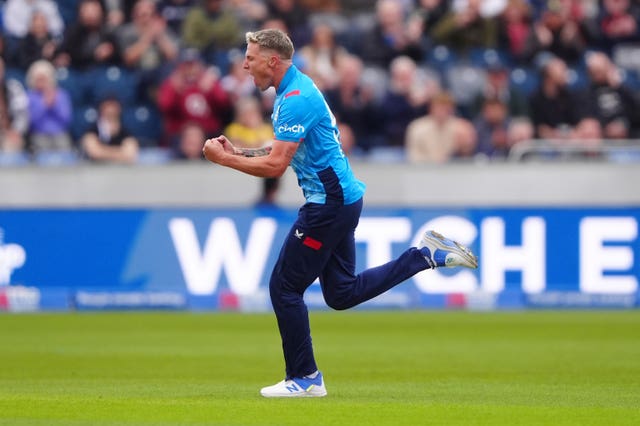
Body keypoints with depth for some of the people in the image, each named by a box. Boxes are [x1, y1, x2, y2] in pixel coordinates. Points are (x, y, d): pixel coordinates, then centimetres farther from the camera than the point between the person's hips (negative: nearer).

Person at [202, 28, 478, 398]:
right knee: (342, 293, 14)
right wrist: (237, 152, 11)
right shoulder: (296, 89, 13)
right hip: (340, 199, 10)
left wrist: (223, 159, -14)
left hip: (330, 203, -10)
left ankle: (304, 378, 6)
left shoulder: (296, 98, -19)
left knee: (284, 287, -2)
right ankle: (425, 254, 14)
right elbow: (285, 152, 22)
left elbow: (276, 166, -24)